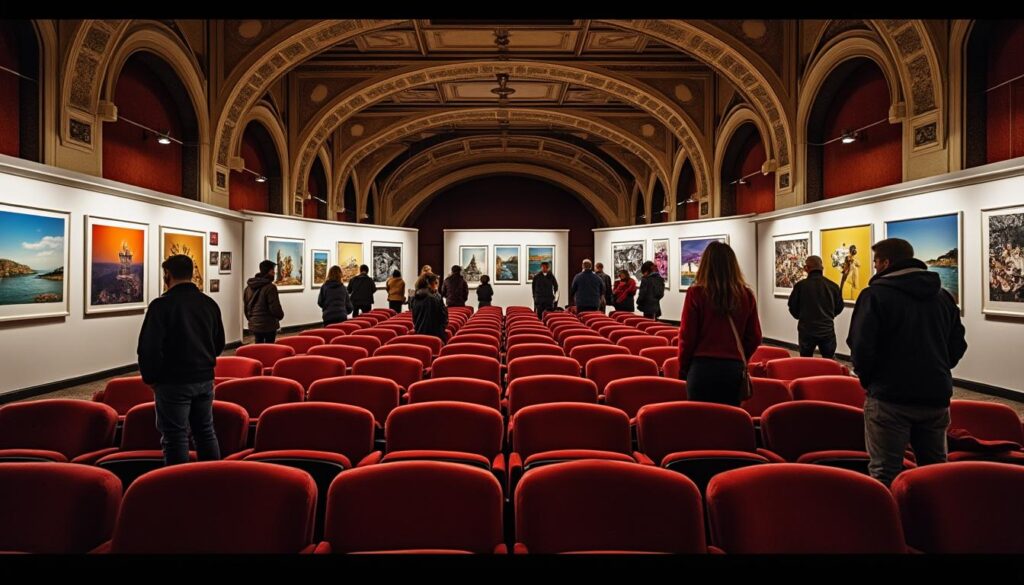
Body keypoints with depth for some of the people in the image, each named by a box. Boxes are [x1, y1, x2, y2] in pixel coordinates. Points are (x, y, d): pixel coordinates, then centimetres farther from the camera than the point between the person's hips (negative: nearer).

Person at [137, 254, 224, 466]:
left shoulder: (162, 304, -12)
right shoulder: (210, 303, 7)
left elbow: (149, 348, -14)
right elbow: (219, 344, 14)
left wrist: (150, 377, -1)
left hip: (173, 382, -6)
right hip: (205, 379, 6)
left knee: (176, 438, 3)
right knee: (206, 432, 14)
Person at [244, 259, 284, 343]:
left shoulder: (248, 287, 9)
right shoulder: (270, 287, -17)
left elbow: (245, 307, 15)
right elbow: (275, 307, -17)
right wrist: (280, 315, 4)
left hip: (254, 325, 7)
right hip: (268, 325, -7)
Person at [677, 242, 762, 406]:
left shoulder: (696, 293, -10)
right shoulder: (746, 295, 0)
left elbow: (687, 336, -6)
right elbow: (754, 337, 7)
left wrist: (683, 368, 8)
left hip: (703, 367, -3)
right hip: (734, 369, 3)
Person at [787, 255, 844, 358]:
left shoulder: (800, 285, -12)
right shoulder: (833, 286, -4)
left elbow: (793, 308, -2)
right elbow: (839, 308, 7)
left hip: (806, 330, -2)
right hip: (827, 330, 2)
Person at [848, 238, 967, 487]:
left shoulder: (876, 294, -10)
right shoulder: (943, 295, 11)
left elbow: (861, 347, -16)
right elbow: (958, 345, 14)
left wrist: (867, 378, 2)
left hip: (890, 398, -6)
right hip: (937, 395, 7)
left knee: (885, 474, -1)